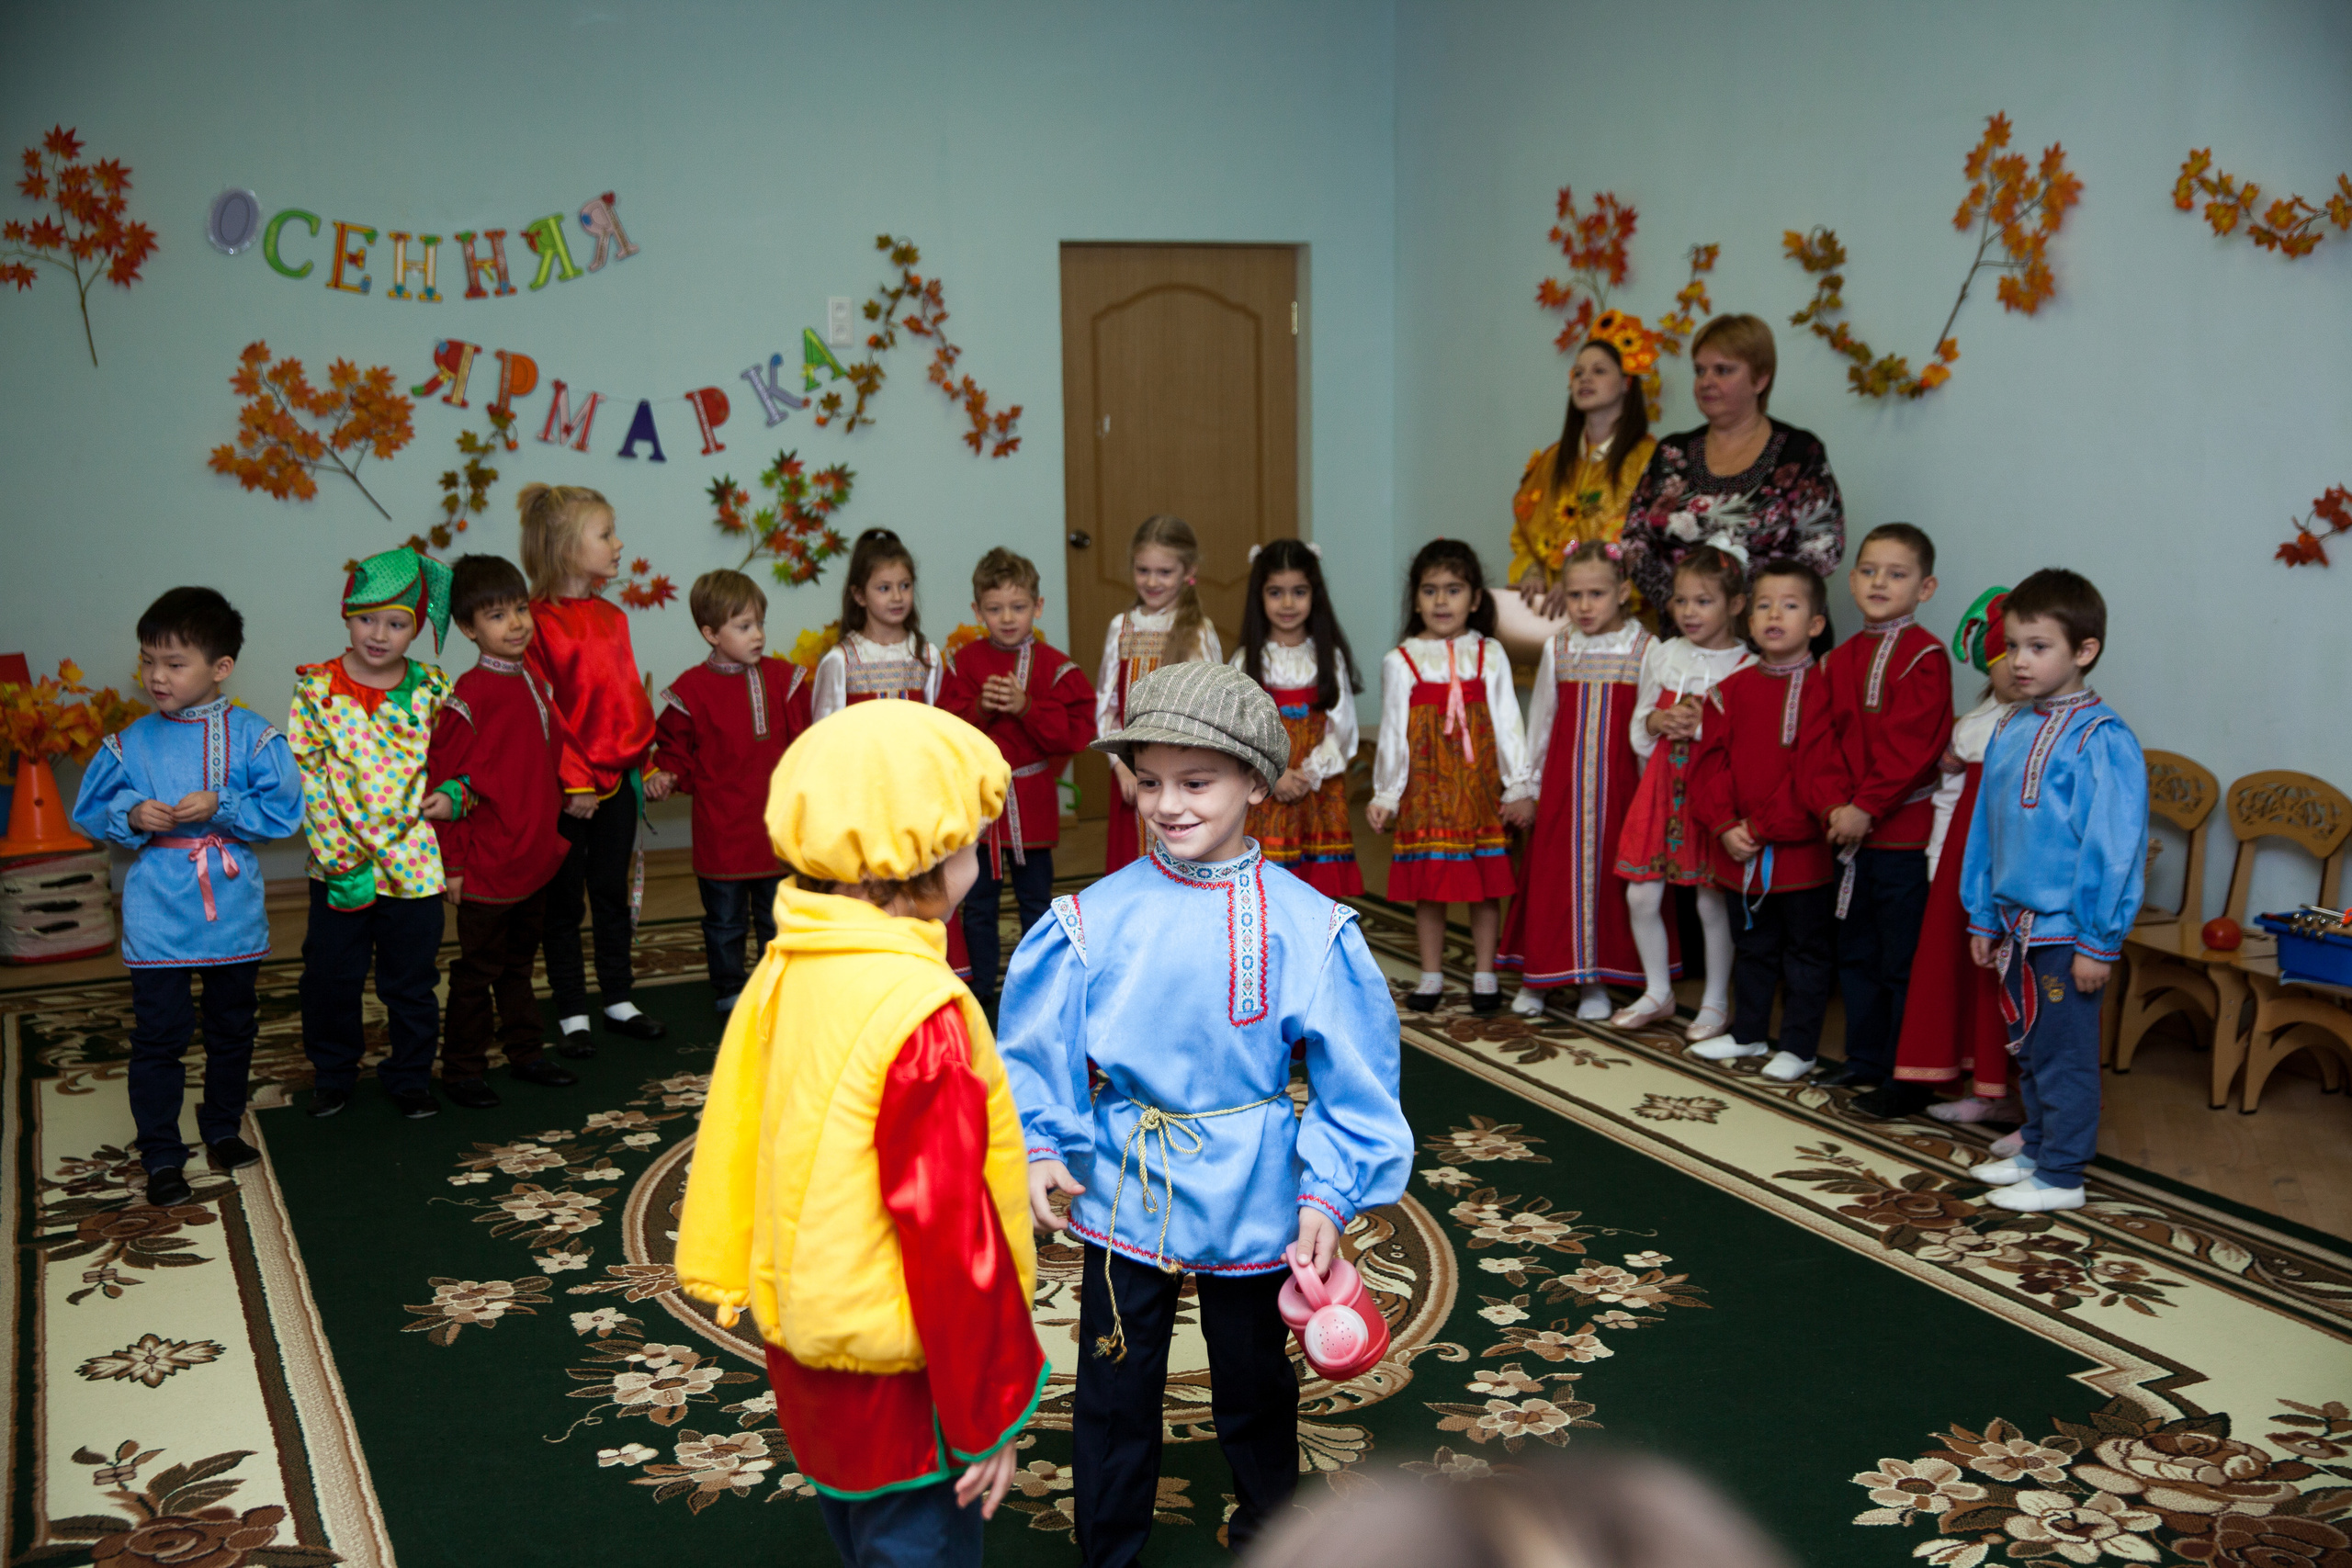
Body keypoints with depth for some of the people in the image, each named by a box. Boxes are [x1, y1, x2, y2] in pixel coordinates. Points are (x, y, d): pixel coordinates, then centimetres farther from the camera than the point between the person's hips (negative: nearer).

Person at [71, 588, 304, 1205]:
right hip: (157, 919, 0)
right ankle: (161, 1157, 11)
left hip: (234, 916, 1)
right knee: (159, 1038, 0)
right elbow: (88, 812, 7)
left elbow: (284, 810, -8)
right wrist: (131, 816, -13)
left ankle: (223, 1129, 35)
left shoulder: (253, 737, -6)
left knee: (232, 1030, 16)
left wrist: (221, 808, -21)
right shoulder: (129, 745, -1)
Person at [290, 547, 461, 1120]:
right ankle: (332, 1073, 33)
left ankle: (409, 1078, 28)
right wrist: (341, 857, -14)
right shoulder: (316, 688, -6)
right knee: (330, 979, 12)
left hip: (413, 862, 1)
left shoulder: (431, 690, -2)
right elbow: (307, 777, -8)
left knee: (412, 982, 11)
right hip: (337, 866, 0)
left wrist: (452, 795, -12)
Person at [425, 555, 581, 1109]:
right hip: (487, 870, -7)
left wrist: (554, 832, 16)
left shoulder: (532, 684, 8)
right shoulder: (468, 697, -17)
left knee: (520, 963, 20)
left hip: (535, 862, 7)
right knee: (478, 969, 5)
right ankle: (462, 1069, 17)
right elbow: (444, 783, -16)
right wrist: (452, 863, -15)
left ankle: (526, 1053, 32)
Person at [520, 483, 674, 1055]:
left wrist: (647, 764, 11)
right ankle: (572, 1015, 16)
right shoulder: (538, 621, -13)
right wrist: (573, 780, -17)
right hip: (567, 787, -7)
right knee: (565, 901, 6)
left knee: (613, 893, 15)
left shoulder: (612, 616, 9)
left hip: (618, 777, 7)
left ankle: (619, 1003, 26)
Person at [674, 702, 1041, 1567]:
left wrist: (741, 1280, 20)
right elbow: (948, 1227, -24)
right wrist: (990, 1413, -15)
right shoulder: (923, 1014, -27)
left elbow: (739, 1143, 7)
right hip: (895, 1381, -8)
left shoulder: (783, 969, -2)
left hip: (805, 1338, 8)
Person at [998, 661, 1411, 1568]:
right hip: (1123, 1189, 0)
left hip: (1251, 1195, 0)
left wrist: (1329, 1193, -12)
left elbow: (1353, 1077, -7)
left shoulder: (1308, 928, -12)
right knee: (1113, 1389, 12)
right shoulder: (1091, 921, -10)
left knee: (1255, 1383, 20)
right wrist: (1037, 1149, -16)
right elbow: (1036, 1052, -4)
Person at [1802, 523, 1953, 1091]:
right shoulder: (1840, 659, 11)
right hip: (1850, 832, 7)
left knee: (1903, 959, -1)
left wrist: (1866, 808, -18)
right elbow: (1826, 740, 6)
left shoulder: (1924, 656, -10)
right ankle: (1865, 1060, 28)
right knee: (1856, 953, 16)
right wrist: (1833, 805, -9)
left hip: (1905, 833, -7)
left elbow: (1911, 747, -17)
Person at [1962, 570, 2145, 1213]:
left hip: (2065, 931, -7)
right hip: (2016, 923, 7)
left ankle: (2060, 1176, 14)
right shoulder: (2009, 731, 7)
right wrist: (1983, 918, 16)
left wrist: (2100, 942, -16)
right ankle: (2036, 1146, 34)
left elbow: (2115, 847, -17)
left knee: (2063, 1053, 3)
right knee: (2028, 1047, 19)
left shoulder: (2101, 739, -16)